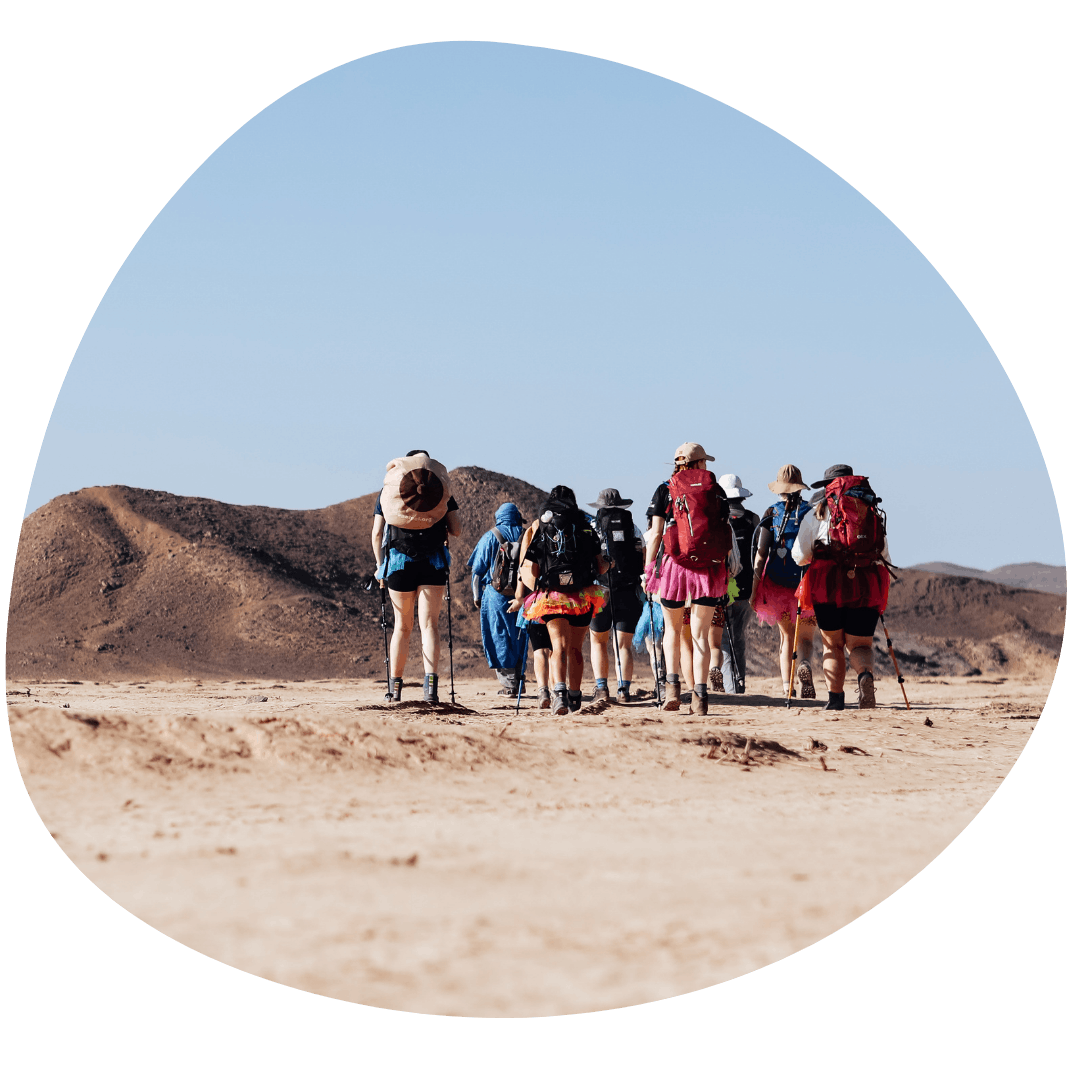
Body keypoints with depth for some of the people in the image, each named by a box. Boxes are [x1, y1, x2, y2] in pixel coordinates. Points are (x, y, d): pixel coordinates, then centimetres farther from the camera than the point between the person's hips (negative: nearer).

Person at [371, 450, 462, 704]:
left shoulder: (388, 491, 9)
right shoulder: (441, 490, 5)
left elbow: (376, 533, 7)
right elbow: (457, 530, 4)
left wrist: (380, 565, 17)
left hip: (399, 561, 1)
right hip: (434, 563, -1)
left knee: (402, 626, 12)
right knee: (429, 624, -3)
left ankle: (395, 688, 18)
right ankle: (430, 682, -20)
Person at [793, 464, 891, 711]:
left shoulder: (818, 515, 8)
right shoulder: (874, 514, 16)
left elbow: (799, 556, 7)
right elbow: (884, 557, 18)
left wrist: (815, 556, 29)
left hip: (829, 585, -1)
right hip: (867, 588, 1)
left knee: (833, 644, 12)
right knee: (860, 644, 8)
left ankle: (835, 697, 4)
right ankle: (865, 674, -24)